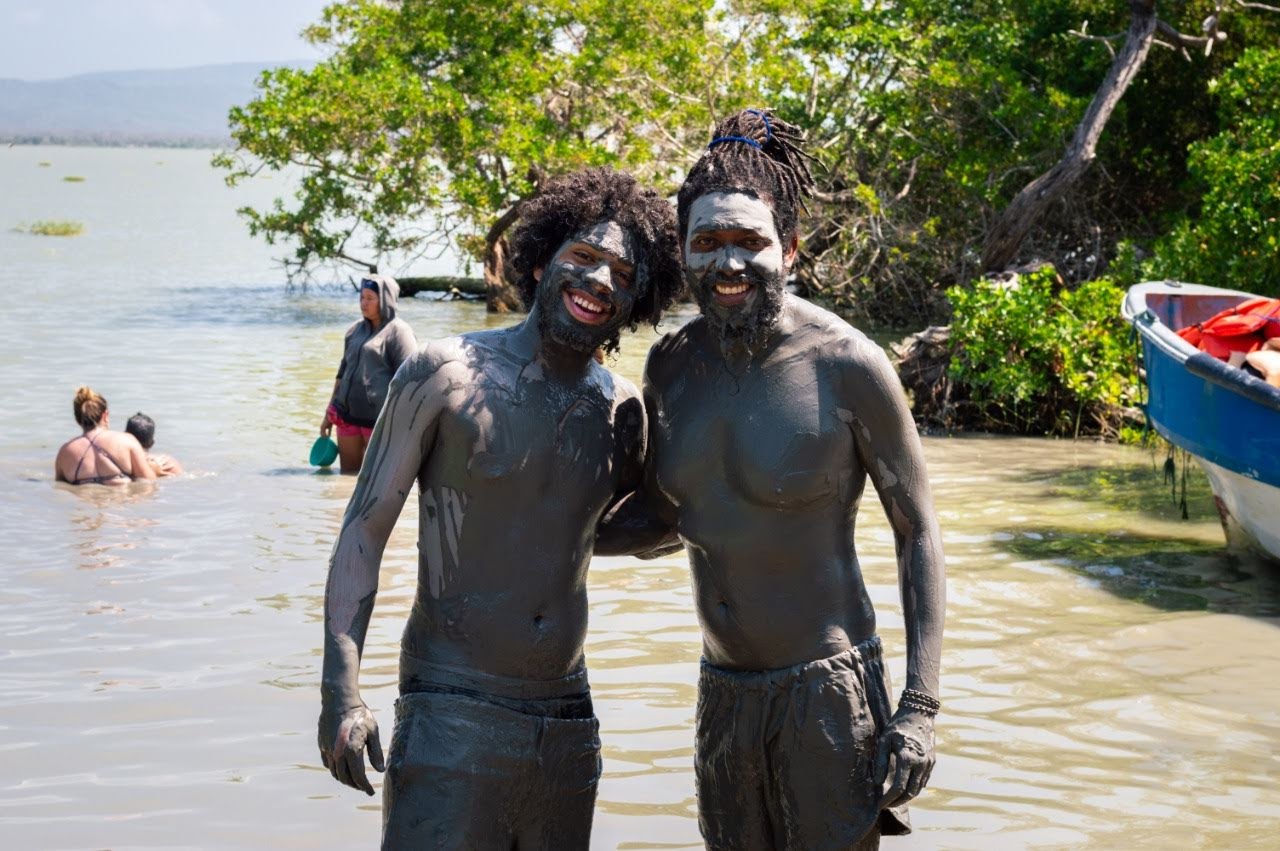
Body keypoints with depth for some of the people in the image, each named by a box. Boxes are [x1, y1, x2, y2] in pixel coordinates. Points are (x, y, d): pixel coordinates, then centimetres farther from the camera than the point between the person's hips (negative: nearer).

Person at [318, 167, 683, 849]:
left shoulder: (621, 410, 9)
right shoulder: (446, 373, -4)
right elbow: (364, 528, -4)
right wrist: (341, 690, -13)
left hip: (568, 721, 5)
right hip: (452, 715, -5)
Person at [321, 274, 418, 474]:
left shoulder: (397, 332, -6)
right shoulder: (355, 329, 15)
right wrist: (329, 413, 23)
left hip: (379, 419, -7)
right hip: (348, 416, 7)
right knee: (347, 472, 7)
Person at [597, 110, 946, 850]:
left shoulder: (849, 367, -15)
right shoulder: (672, 365, 1)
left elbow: (918, 532, -9)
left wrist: (920, 706, -15)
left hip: (828, 687, -6)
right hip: (723, 693, 6)